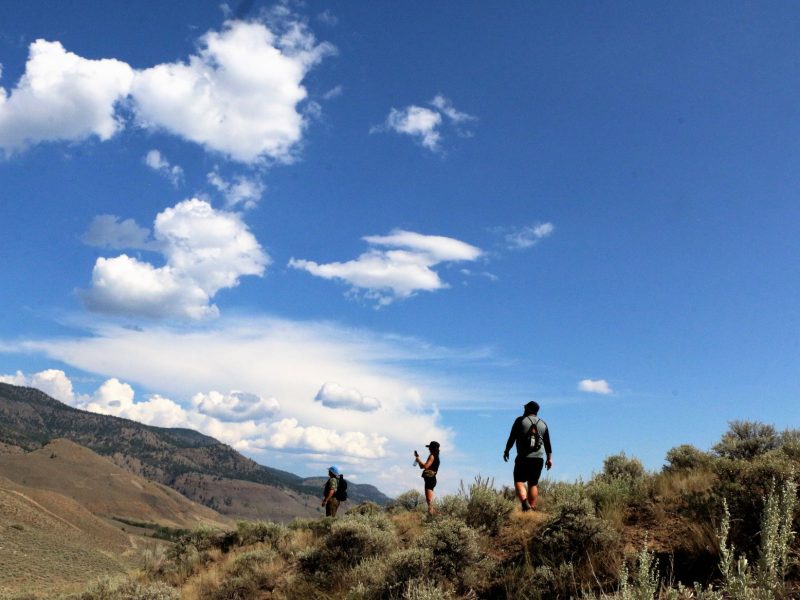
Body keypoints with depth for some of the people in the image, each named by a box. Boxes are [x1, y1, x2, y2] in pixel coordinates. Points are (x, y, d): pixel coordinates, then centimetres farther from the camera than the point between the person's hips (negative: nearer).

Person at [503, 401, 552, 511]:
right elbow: (547, 443, 14)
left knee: (519, 481, -2)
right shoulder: (543, 424, 12)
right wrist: (549, 458, 19)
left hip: (523, 457, -4)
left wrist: (506, 450, 8)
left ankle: (524, 502, -26)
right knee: (533, 483, 11)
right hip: (538, 458, 4)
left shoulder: (520, 420, -1)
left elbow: (512, 437, -2)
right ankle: (532, 508, 8)